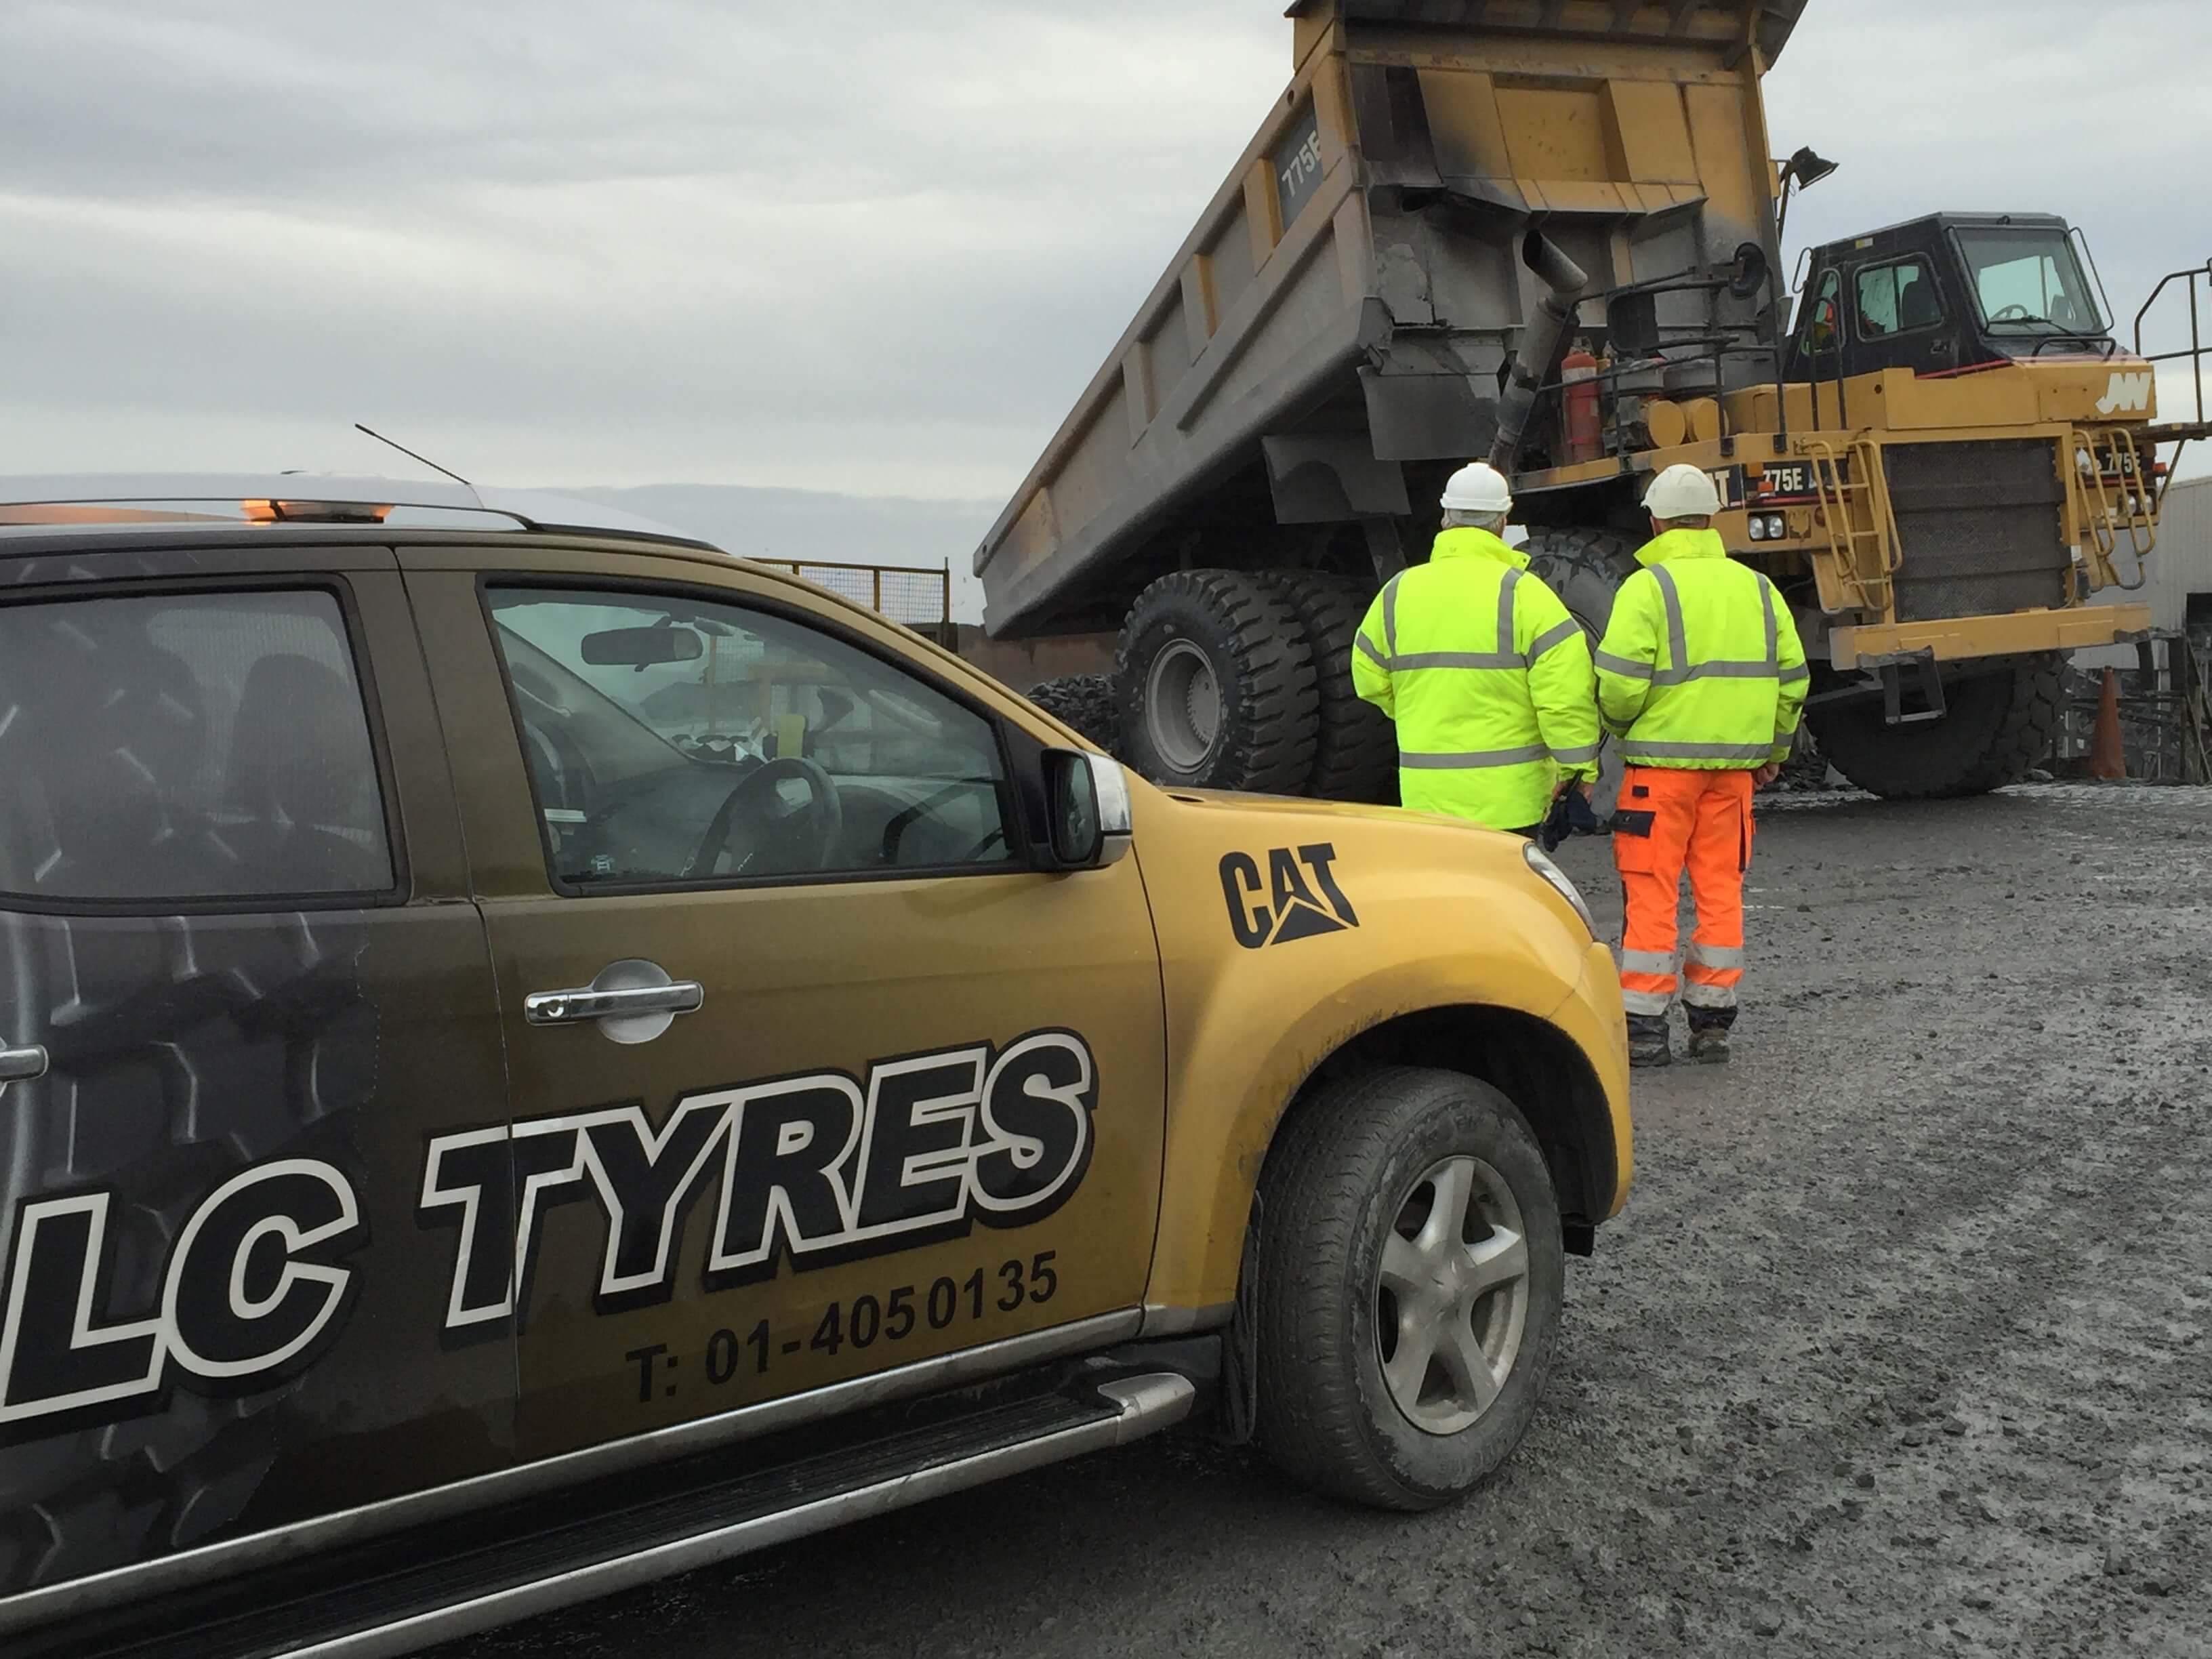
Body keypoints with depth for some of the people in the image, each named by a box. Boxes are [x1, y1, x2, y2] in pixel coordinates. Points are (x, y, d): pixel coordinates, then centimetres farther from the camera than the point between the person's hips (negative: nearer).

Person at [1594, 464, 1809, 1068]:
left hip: (1662, 762, -5)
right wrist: (1773, 751, 22)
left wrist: (1619, 724, 4)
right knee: (1720, 889, 11)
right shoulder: (1755, 587, 11)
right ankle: (1712, 1022, 16)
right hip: (1734, 764, 5)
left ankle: (1643, 1025, 2)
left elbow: (1620, 679, -17)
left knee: (1652, 892, 0)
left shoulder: (1648, 587, -8)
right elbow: (1791, 679, 12)